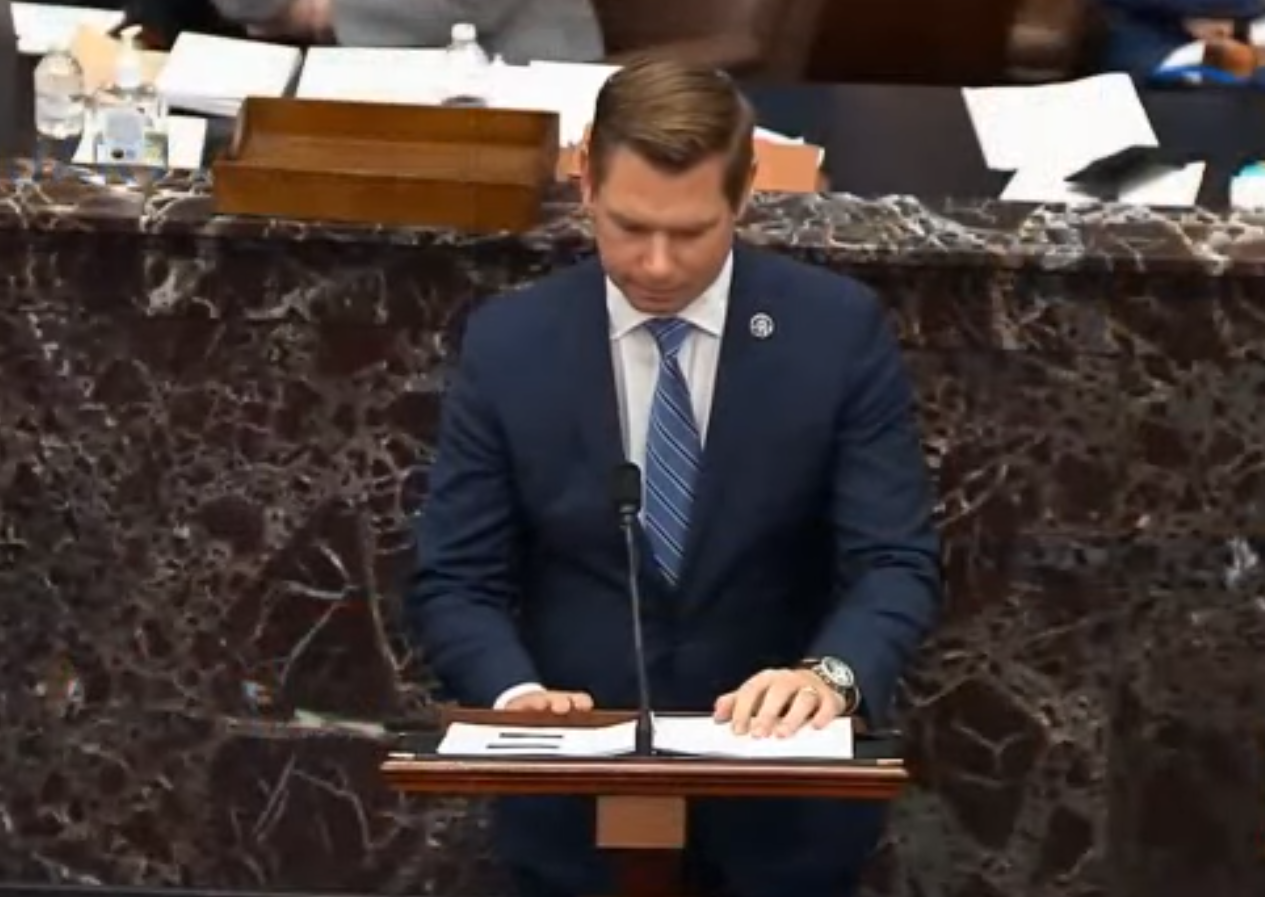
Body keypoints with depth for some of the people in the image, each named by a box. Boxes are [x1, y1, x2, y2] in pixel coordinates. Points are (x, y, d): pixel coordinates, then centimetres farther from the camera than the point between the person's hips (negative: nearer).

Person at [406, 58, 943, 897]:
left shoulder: (839, 329, -4)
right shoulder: (508, 343, -1)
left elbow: (897, 563, -6)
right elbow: (455, 582, 0)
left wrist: (831, 676, -26)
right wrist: (517, 693, -20)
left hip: (783, 785, 0)